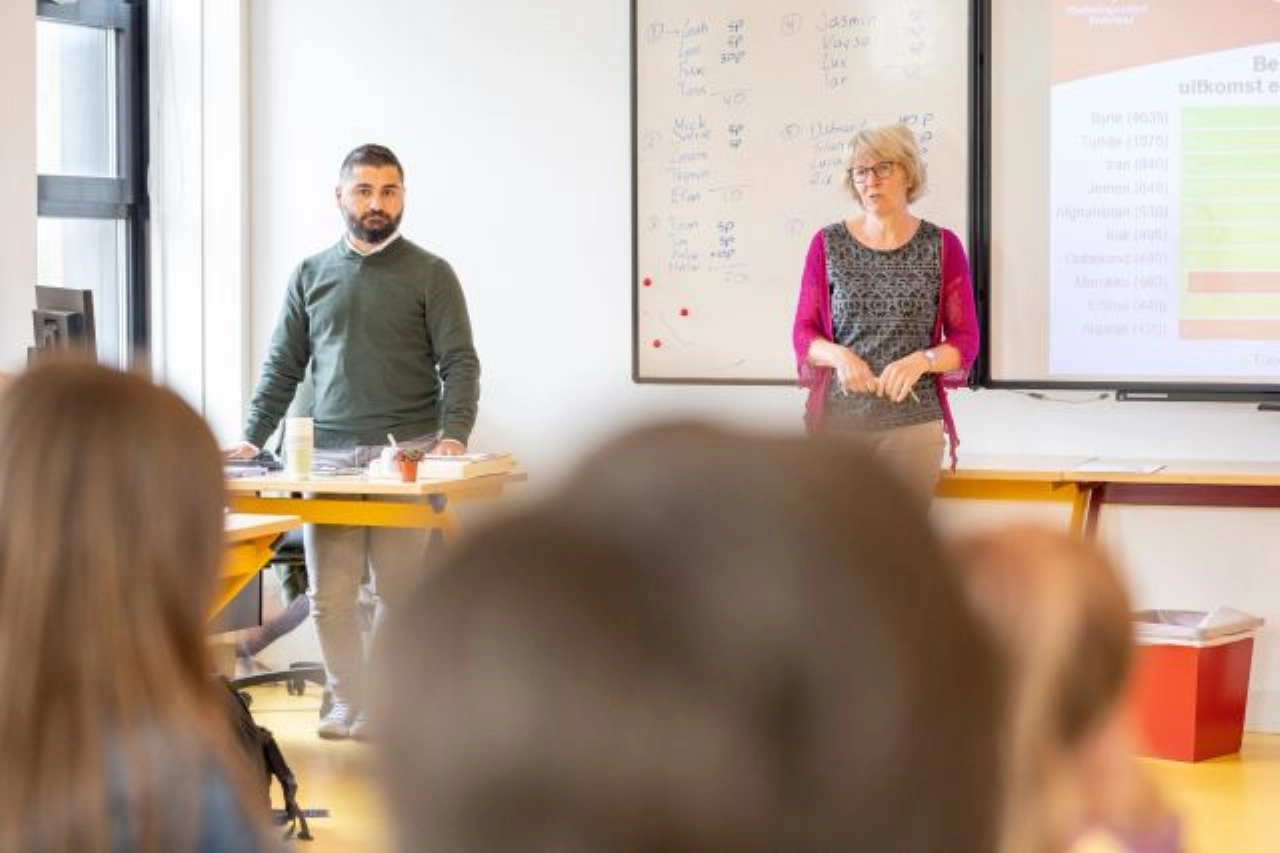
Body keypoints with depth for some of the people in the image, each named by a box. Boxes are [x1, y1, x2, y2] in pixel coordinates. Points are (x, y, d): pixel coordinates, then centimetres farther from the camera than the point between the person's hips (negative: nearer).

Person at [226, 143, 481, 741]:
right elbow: (283, 367, 15)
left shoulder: (430, 274, 5)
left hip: (407, 455, -3)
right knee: (329, 596, -1)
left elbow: (459, 363, -1)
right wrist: (252, 439, 4)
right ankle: (351, 708, 6)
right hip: (328, 456, 3)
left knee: (401, 592, -3)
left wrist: (453, 435, -16)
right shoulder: (310, 276, 15)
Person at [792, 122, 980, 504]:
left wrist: (921, 361, -15)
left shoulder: (942, 247, 3)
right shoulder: (828, 244, 5)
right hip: (837, 418, 0)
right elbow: (803, 333, 6)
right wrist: (839, 355, -14)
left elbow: (965, 340, 4)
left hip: (913, 423, 0)